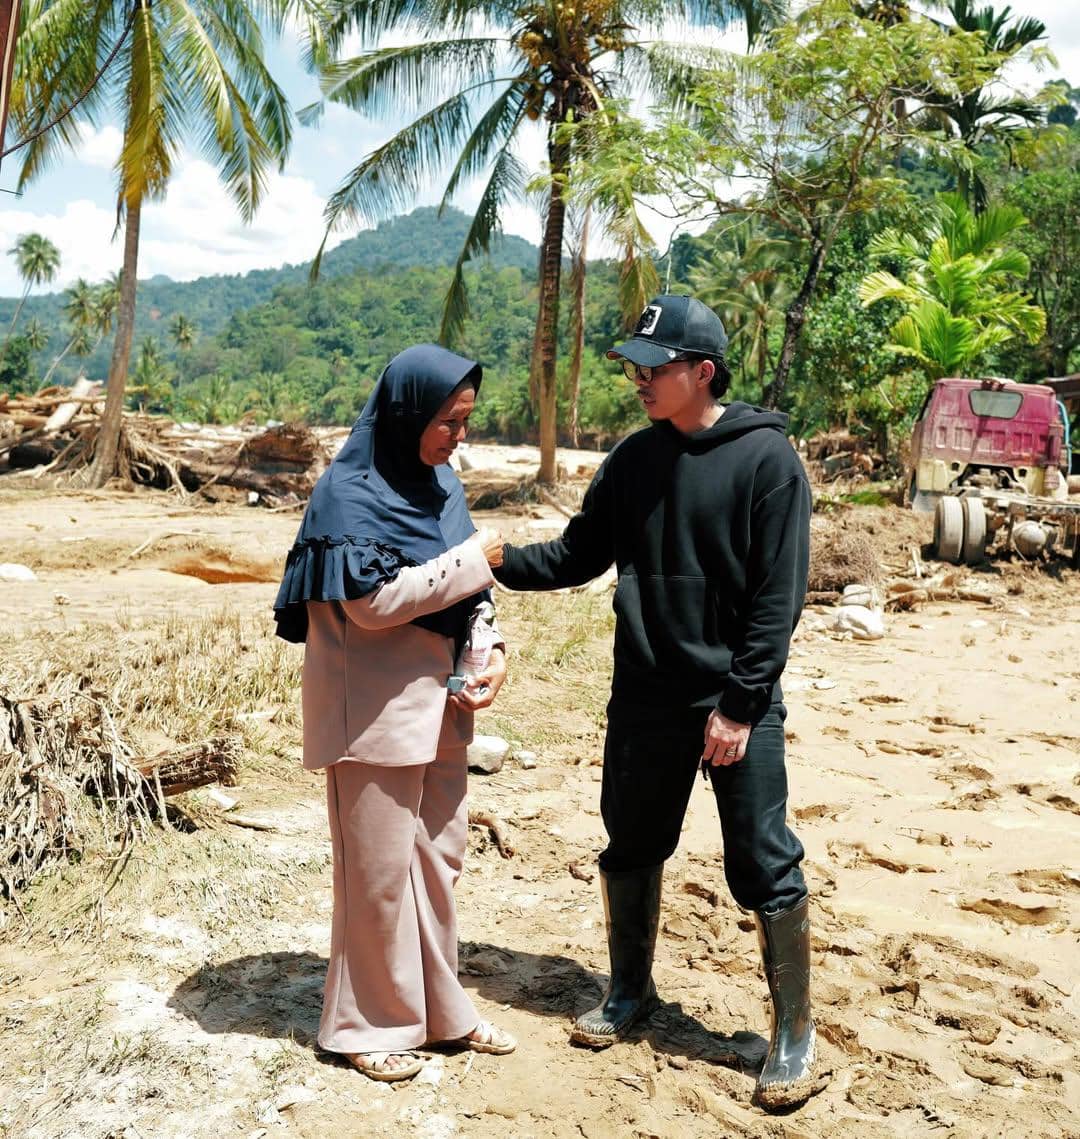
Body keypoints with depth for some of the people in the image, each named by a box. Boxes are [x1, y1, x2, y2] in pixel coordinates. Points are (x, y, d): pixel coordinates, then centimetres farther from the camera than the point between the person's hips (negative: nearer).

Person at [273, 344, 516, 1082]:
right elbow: (373, 600, -22)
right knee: (379, 869, 4)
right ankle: (371, 1023, 22)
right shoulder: (351, 493, -14)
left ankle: (439, 1009, 31)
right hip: (374, 709, -7)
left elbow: (470, 586, 10)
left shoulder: (441, 484, 8)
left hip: (439, 701, 7)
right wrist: (471, 560, -16)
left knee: (440, 855, 15)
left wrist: (494, 653, -7)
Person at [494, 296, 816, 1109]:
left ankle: (795, 1032, 20)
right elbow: (578, 555, 10)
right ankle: (631, 991, 37)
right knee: (631, 850, 16)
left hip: (738, 704, -5)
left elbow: (779, 594, -13)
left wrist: (741, 703, -15)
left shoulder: (766, 458, -10)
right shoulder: (634, 459, 6)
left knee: (765, 867, 1)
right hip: (644, 700, 5)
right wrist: (496, 563, -5)